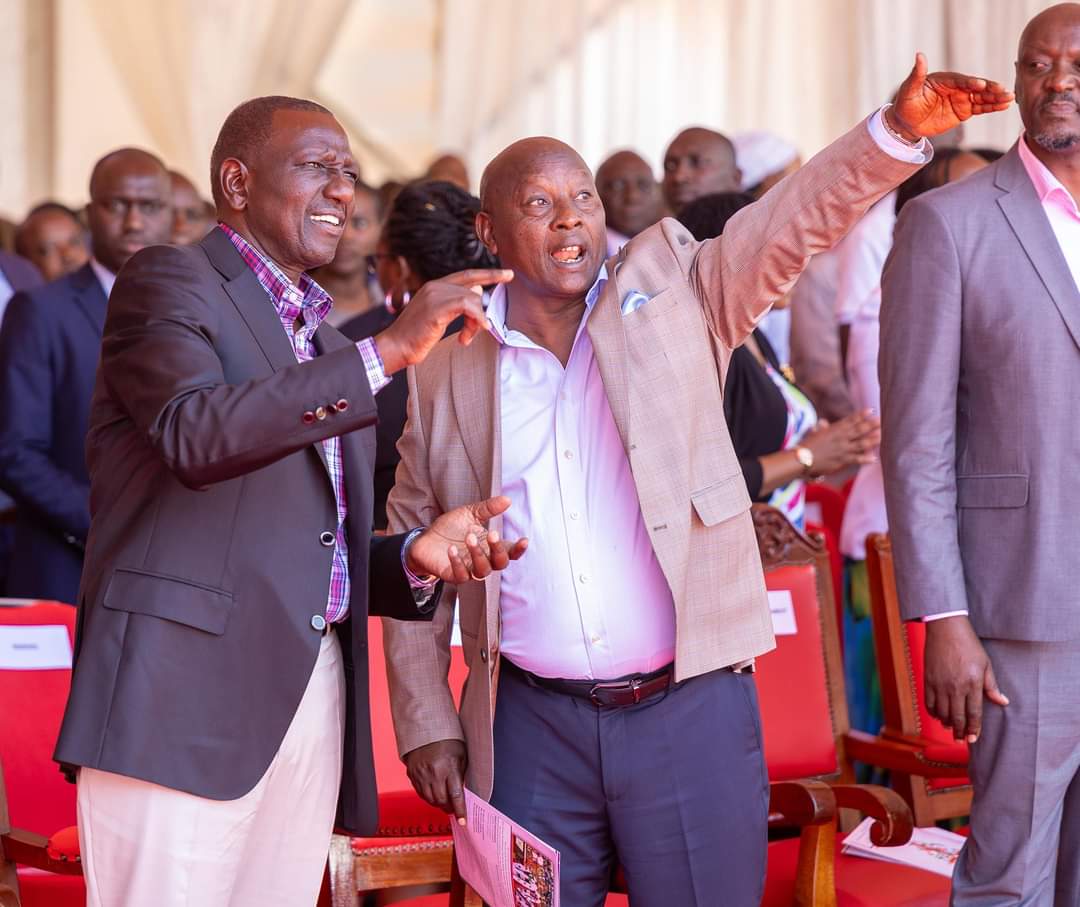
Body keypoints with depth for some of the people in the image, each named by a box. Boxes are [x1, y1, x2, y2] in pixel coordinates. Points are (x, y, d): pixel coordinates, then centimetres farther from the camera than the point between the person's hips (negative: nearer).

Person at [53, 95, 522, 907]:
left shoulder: (331, 349, 23)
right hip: (184, 697, -7)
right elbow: (195, 434, -20)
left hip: (312, 705, 7)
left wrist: (416, 556, 4)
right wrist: (386, 353, -22)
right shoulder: (169, 283, 0)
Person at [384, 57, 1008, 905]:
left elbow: (794, 220, -10)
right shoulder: (445, 376, 7)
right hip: (532, 728, 1)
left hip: (692, 709, -1)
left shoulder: (669, 288, 4)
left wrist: (899, 129, -26)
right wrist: (428, 725, 7)